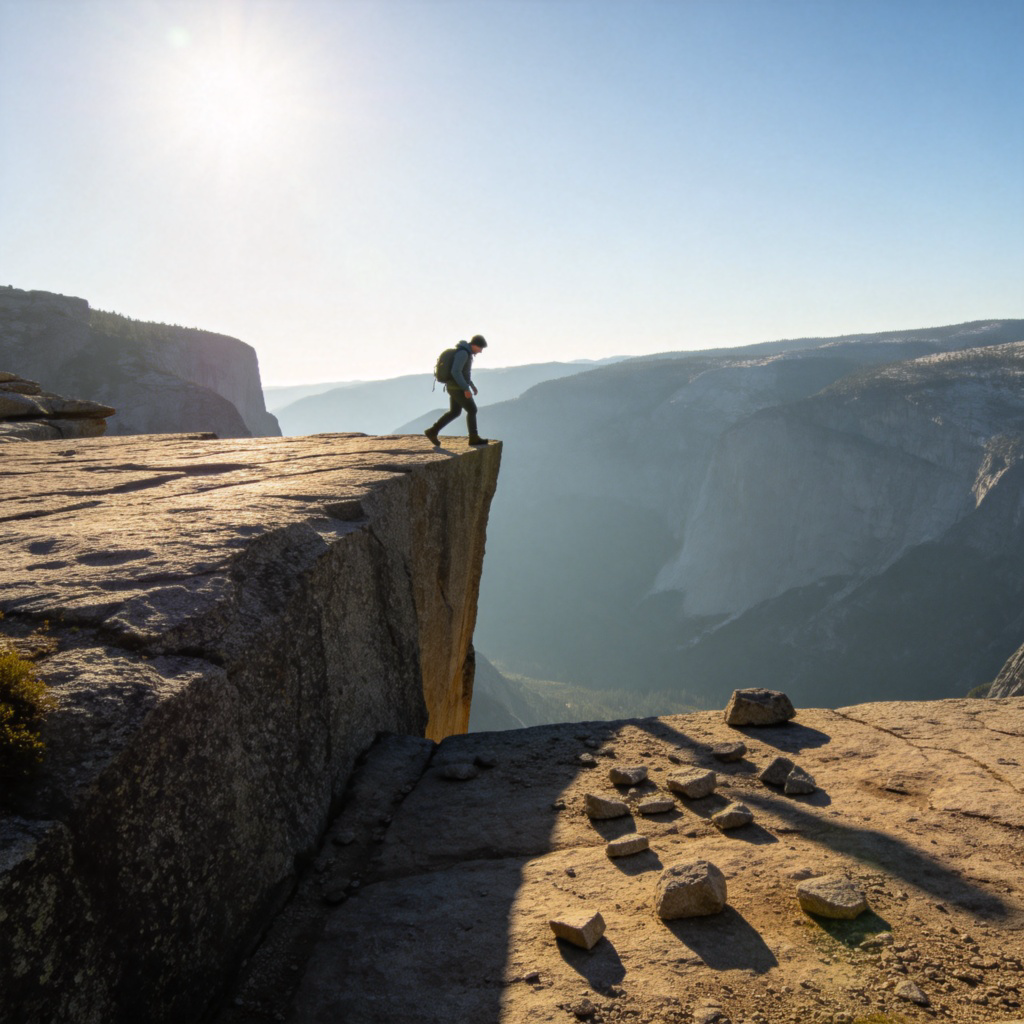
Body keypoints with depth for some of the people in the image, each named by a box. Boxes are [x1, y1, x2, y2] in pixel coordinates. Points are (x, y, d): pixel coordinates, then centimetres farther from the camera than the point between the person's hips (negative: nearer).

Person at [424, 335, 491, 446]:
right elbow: (456, 372, -28)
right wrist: (466, 388, -26)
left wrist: (472, 384, 24)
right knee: (472, 410, -1)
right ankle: (474, 438, 8)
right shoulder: (463, 353, -21)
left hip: (456, 386, 10)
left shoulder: (466, 352, 12)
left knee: (455, 412, 16)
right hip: (457, 388, -10)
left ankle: (433, 431, 16)